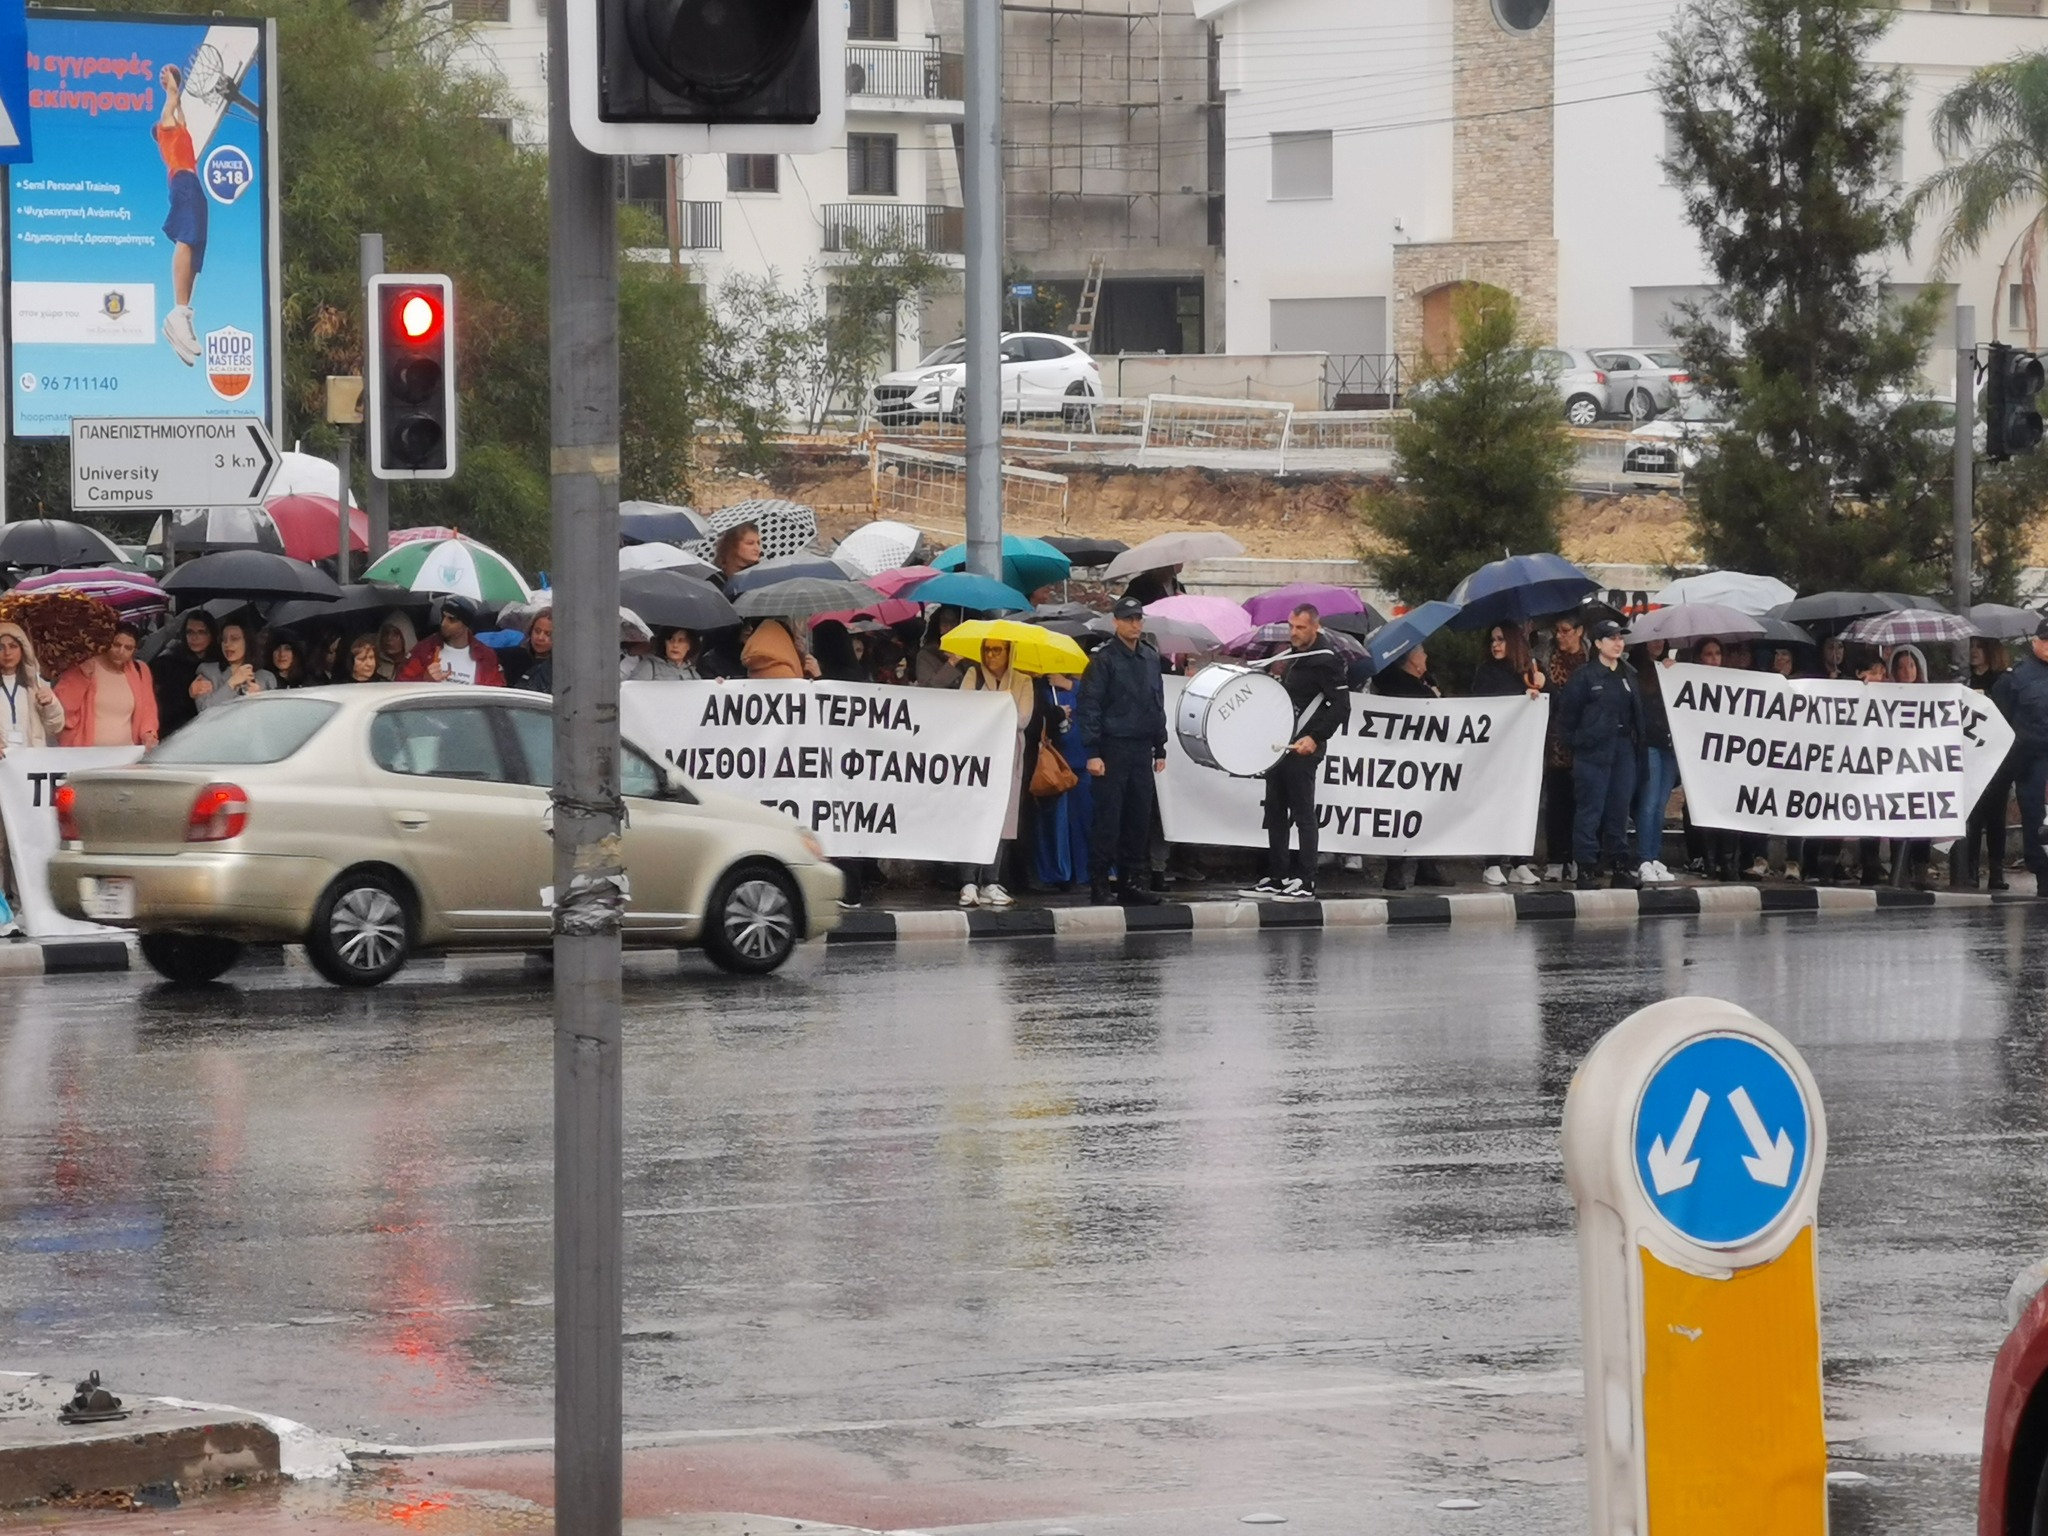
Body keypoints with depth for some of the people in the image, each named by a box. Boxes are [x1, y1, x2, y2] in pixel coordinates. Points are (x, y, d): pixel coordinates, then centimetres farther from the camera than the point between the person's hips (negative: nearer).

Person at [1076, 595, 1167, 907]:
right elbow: (1089, 706, -9)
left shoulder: (1150, 658, 14)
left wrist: (1160, 747, 16)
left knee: (1139, 819, 7)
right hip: (1113, 749, -6)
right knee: (1108, 819, -6)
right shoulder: (1104, 660, -6)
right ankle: (1099, 884, -3)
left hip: (1142, 750, 6)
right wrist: (1093, 752, -15)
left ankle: (1131, 881, 14)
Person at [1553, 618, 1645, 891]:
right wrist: (1575, 741, -5)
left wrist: (1637, 741, 8)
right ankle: (1586, 866, -3)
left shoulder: (1629, 677, 15)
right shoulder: (1585, 676, -3)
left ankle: (1621, 863, 13)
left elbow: (1638, 713, 18)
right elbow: (1567, 712, -3)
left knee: (1620, 807, 8)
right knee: (1590, 809, -5)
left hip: (1623, 748, 5)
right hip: (1593, 751, -5)